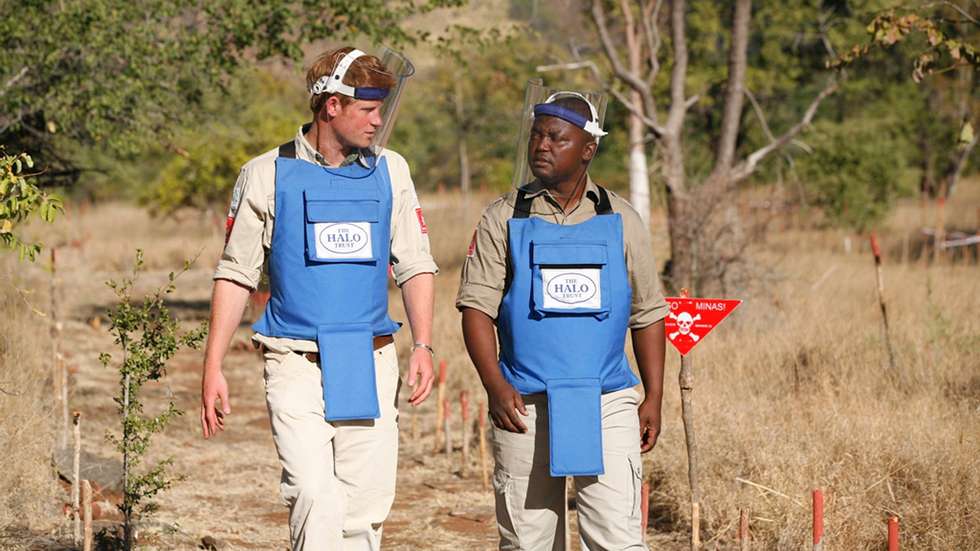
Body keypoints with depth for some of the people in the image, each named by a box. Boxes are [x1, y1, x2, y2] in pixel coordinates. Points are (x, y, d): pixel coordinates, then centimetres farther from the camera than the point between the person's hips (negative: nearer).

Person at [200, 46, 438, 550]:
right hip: (296, 363, -3)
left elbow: (414, 265, 11)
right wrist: (213, 368, -1)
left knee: (366, 508, 3)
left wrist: (422, 345, -4)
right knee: (314, 496, -17)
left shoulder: (390, 171, 8)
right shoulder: (267, 174, 0)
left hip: (371, 364, 3)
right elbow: (235, 275, 4)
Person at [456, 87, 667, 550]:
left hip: (607, 406, 0)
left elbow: (647, 314, 12)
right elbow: (477, 306, -1)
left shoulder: (621, 221, 8)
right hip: (524, 406, 0)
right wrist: (495, 387, -13)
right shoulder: (503, 219, 4)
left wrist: (653, 397, 5)